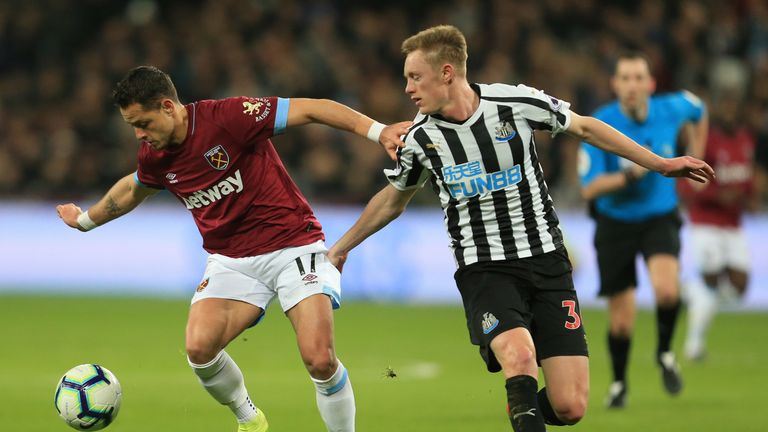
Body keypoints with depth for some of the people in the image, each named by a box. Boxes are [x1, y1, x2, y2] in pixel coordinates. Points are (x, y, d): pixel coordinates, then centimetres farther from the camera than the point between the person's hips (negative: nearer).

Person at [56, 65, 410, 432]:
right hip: (230, 260, 5)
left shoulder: (227, 117, -19)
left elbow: (311, 110, -19)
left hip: (293, 245, -5)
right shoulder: (153, 157, 1)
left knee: (320, 360, -21)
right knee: (199, 347, -19)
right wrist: (85, 219, 40)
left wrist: (378, 131, -27)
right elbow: (133, 189, 26)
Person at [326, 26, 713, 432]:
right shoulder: (420, 140, -3)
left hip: (547, 261, 0)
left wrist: (661, 164, 10)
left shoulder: (517, 102, -9)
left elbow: (584, 127, 7)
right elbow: (393, 200, 18)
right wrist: (340, 248, 26)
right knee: (519, 356, -34)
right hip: (484, 271, 0)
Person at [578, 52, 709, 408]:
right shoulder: (599, 125, -18)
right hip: (615, 224, -1)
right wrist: (628, 175, -33)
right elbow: (589, 189, -20)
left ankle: (665, 352, 2)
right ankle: (619, 384, 32)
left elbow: (697, 111, 16)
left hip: (660, 218, 1)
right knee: (621, 322, 2)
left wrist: (694, 157, 13)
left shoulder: (670, 109, -10)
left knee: (666, 289, -29)